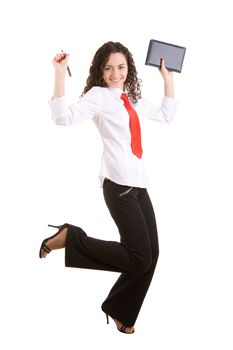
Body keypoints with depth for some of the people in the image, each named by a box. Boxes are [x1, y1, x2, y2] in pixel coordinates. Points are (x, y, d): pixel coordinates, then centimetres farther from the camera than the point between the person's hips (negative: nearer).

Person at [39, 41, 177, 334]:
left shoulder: (134, 99, 18)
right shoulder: (98, 95, -4)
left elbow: (166, 115, 33)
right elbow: (64, 117, -21)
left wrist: (168, 80, 29)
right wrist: (60, 74, -23)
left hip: (139, 185, 8)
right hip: (119, 184, -8)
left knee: (151, 255, 6)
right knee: (140, 258, -16)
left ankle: (119, 311, 24)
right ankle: (69, 237, -5)